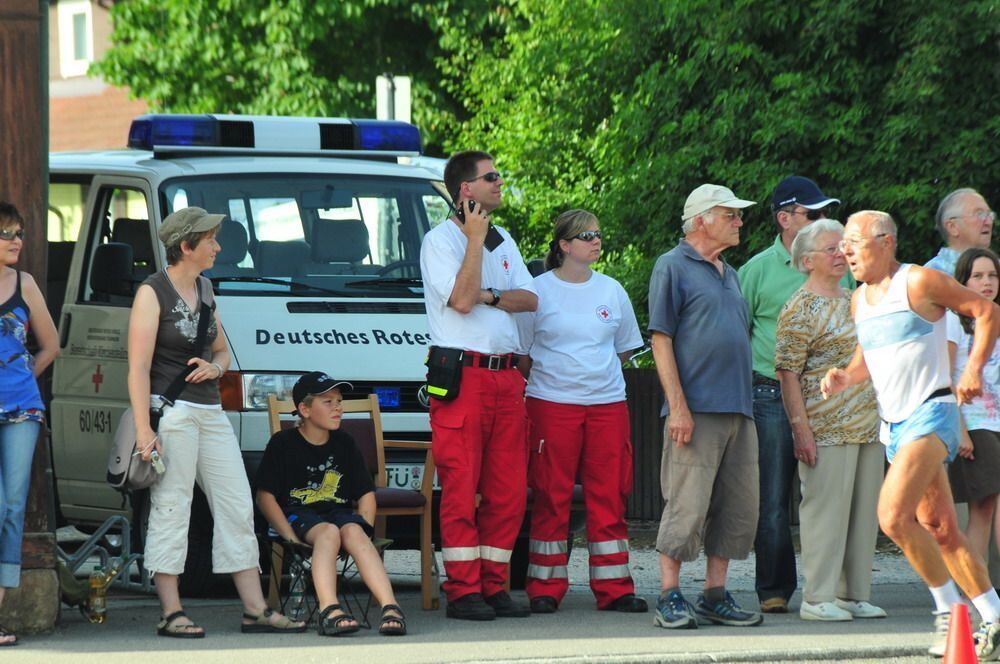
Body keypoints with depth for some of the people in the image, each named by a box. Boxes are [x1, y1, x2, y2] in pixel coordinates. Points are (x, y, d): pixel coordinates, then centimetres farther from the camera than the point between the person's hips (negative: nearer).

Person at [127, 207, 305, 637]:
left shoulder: (204, 289, 15)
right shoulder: (153, 292, -7)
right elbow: (138, 367, -12)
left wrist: (215, 367, 0)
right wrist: (143, 429, -19)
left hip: (210, 412, 8)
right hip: (171, 411, -8)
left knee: (237, 507, 6)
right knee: (171, 510, -6)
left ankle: (255, 610, 8)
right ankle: (171, 614, -3)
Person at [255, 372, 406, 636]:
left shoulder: (344, 443, 15)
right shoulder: (283, 443, 3)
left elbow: (366, 493, 16)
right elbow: (265, 496, -2)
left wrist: (364, 530, -3)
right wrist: (292, 538, -14)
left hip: (339, 512, 3)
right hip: (298, 514, -3)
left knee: (353, 532, -33)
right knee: (328, 532, -36)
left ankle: (390, 607, -50)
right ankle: (329, 611, -56)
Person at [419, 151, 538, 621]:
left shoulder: (503, 242, 19)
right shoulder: (439, 241, -2)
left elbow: (529, 299, 10)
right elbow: (462, 299, -15)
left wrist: (488, 295, -7)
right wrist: (475, 239, -10)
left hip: (506, 376, 7)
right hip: (461, 375, -6)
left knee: (508, 489, 3)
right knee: (461, 488, -7)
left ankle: (493, 585, 9)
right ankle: (463, 591, -5)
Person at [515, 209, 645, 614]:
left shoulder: (611, 291, 11)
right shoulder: (539, 289, 0)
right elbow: (521, 353, 4)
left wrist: (599, 376, 12)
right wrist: (545, 381, 2)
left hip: (607, 402, 3)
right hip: (552, 404, -3)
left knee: (609, 496, 2)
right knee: (552, 497, -2)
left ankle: (613, 588, 5)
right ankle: (545, 590, 2)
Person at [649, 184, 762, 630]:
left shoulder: (728, 274, 21)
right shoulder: (674, 267, -2)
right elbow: (661, 340, -8)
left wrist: (746, 403, 18)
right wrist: (677, 406, -15)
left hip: (738, 410, 8)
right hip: (697, 409, -8)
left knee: (737, 509, 6)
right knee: (687, 507, -9)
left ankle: (715, 596, 12)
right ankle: (670, 598, -4)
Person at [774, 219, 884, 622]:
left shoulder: (854, 301, 17)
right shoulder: (801, 309, -8)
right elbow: (787, 373, -12)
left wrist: (882, 418, 21)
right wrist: (801, 429, -18)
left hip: (868, 428, 8)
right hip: (827, 430, -8)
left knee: (864, 511, 9)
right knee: (826, 509, -6)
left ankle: (855, 593, 15)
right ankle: (817, 599, -2)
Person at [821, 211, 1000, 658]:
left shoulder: (919, 282, -8)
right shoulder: (859, 301, 14)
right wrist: (846, 378, 4)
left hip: (930, 412, -8)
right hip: (895, 422, 8)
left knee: (894, 516, -22)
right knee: (940, 530, 8)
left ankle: (951, 612, -9)